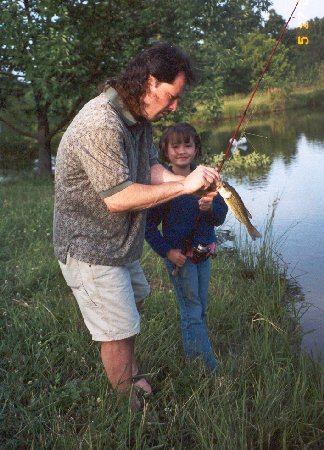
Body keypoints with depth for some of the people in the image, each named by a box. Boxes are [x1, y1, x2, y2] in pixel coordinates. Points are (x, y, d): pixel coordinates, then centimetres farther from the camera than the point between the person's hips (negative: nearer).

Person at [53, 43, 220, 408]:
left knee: (133, 300, 27)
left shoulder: (138, 117, 2)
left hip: (119, 242, 11)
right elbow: (118, 198, -32)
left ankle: (130, 375, 49)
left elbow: (152, 169, 4)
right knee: (118, 332, 0)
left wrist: (193, 183, -13)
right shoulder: (100, 124, -30)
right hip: (90, 248, -10)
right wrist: (184, 186, -26)